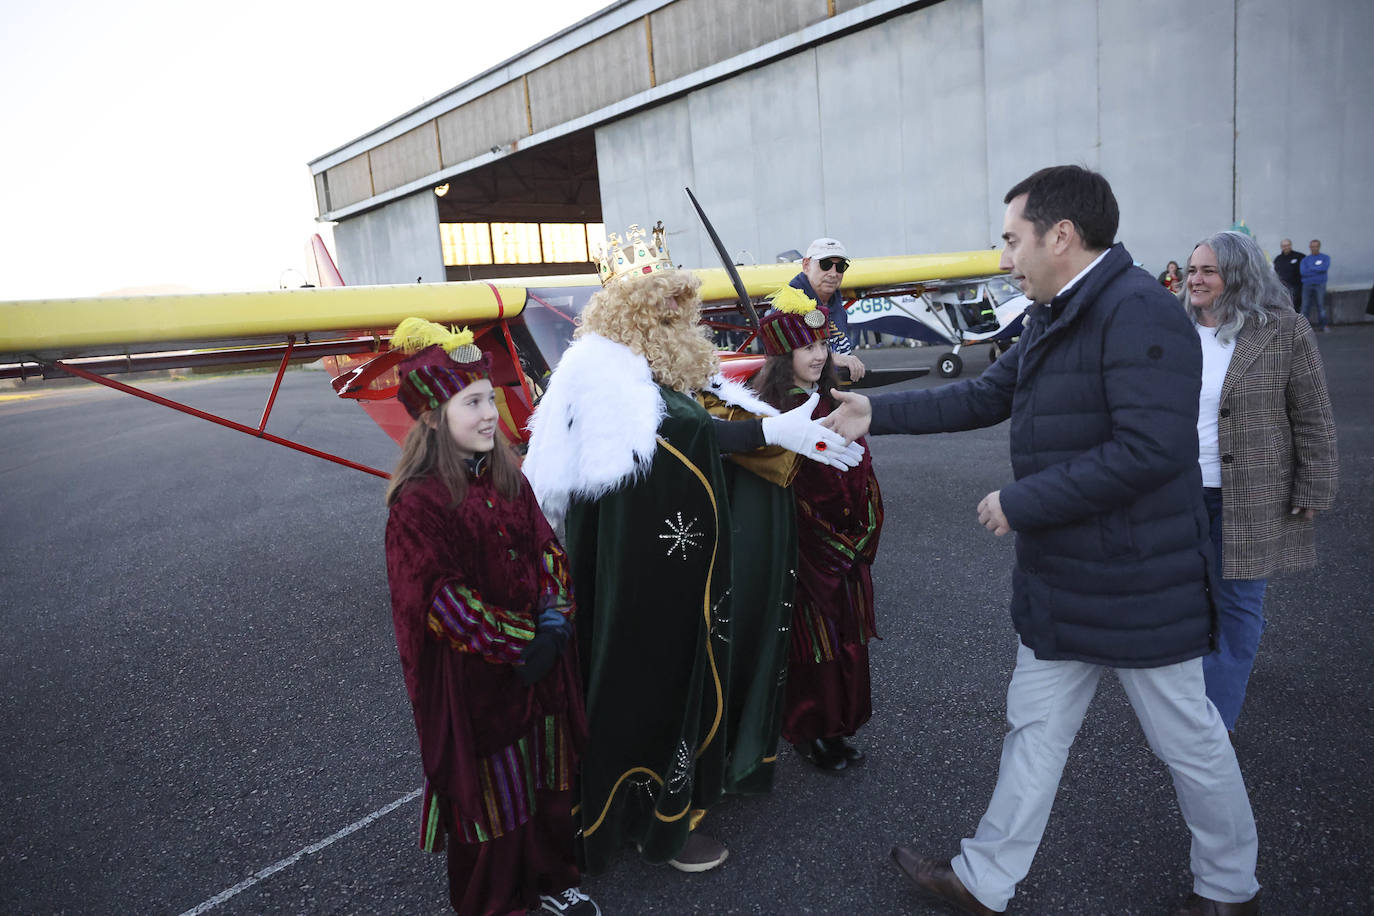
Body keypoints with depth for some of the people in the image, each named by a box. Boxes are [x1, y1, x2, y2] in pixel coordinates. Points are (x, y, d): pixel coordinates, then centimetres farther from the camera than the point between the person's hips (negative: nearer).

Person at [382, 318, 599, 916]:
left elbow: (546, 548, 6)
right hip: (473, 679, -6)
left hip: (541, 663, 6)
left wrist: (555, 617, -9)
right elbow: (442, 600, -20)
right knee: (489, 793, 12)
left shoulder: (508, 478, 3)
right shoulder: (418, 503, -18)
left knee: (548, 778, 20)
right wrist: (521, 642, -18)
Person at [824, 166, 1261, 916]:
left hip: (1138, 586, -9)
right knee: (1034, 728, 16)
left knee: (1188, 741, 13)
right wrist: (876, 414, 9)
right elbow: (985, 397, 14)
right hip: (1060, 583, 9)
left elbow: (1150, 448, -29)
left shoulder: (1139, 313, -21)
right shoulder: (1053, 319, 9)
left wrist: (1021, 502, -22)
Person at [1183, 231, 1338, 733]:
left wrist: (1313, 491, -7)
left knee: (1236, 601, 4)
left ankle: (1215, 716, 16)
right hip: (1182, 491, 4)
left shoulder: (1283, 331, -7)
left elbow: (1313, 420, -5)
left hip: (1249, 498, -4)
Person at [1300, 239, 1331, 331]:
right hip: (1307, 285, 1)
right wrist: (1318, 270, -5)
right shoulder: (1305, 260, 14)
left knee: (1321, 305, -6)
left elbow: (1325, 268, -9)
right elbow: (1303, 272, -3)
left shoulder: (1325, 257, 11)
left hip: (1320, 285, -1)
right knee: (1305, 306, -5)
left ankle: (1322, 326, -2)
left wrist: (1311, 269, -2)